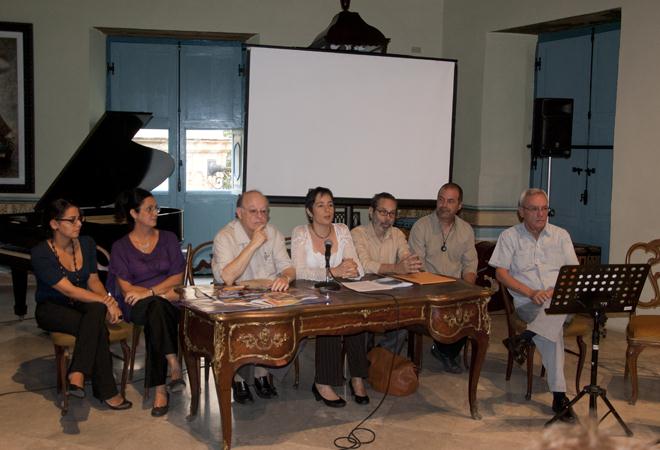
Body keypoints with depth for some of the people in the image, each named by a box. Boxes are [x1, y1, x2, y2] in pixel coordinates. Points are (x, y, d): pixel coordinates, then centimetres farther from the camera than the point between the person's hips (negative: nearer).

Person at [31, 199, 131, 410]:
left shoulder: (87, 244, 1)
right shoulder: (41, 254, -18)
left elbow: (93, 281, 3)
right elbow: (69, 290, -25)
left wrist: (108, 301, -17)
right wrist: (105, 301, -29)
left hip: (81, 304, 5)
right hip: (52, 309, -5)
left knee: (97, 310, -34)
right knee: (98, 328, -33)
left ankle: (77, 375, -33)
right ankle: (106, 391, -26)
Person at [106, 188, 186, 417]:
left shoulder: (168, 238, 13)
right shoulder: (121, 247, 8)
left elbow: (178, 277, 3)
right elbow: (126, 288, -2)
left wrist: (151, 291, -14)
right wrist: (164, 293, -13)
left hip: (168, 302, 1)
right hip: (136, 306, -1)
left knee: (156, 314, -36)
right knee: (157, 307, -38)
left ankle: (160, 388, -33)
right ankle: (175, 367, -40)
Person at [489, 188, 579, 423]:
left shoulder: (561, 235, 16)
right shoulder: (509, 236, 10)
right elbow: (501, 273, 1)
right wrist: (531, 293, -14)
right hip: (528, 305, -2)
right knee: (553, 327, -34)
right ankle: (559, 395, -32)